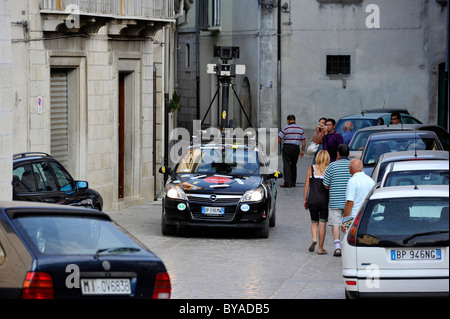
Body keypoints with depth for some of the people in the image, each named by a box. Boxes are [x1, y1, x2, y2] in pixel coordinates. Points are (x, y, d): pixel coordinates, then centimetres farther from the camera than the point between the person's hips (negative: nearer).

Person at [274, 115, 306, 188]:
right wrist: (303, 150, 17)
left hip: (287, 148, -5)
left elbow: (279, 139, -5)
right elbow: (303, 141, 11)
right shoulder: (300, 129, 10)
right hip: (296, 148, 5)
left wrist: (274, 147, 5)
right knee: (293, 165, 14)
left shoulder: (286, 128, -5)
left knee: (286, 165, -6)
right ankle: (293, 183, 15)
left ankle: (287, 182, -17)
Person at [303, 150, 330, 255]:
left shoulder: (311, 168, 0)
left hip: (312, 200, 1)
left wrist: (305, 199, 8)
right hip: (325, 200, -1)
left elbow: (306, 185, 1)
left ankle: (314, 239, -9)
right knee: (322, 223, 6)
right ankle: (320, 248, 7)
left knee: (314, 222, 16)